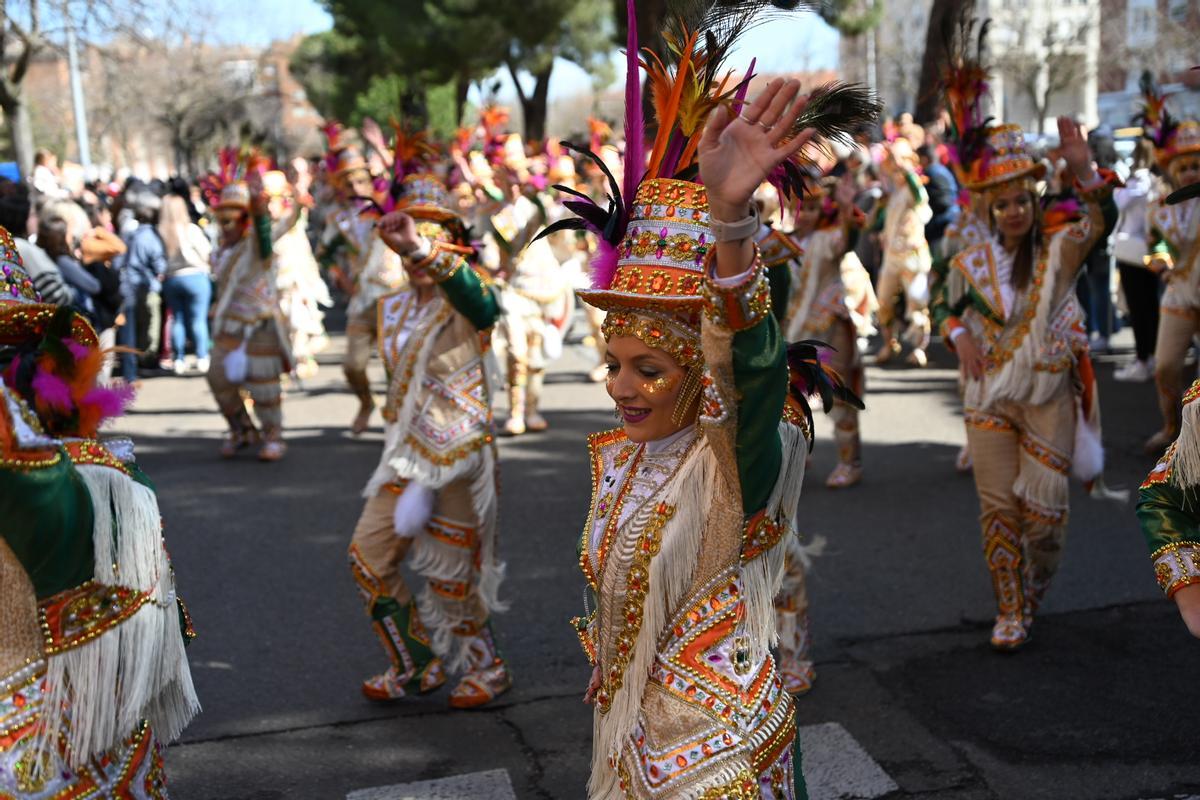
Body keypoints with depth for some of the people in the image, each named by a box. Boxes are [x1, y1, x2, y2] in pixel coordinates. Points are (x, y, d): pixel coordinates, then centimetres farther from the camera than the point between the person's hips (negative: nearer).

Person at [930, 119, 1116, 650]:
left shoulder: (1058, 253, -3)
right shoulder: (971, 262, 3)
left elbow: (1102, 221, -22)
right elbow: (943, 306, 18)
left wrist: (1083, 168, -38)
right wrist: (960, 336, -4)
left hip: (1048, 399, -1)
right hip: (989, 401, 1)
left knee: (1044, 508, 0)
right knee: (998, 507, 3)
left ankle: (1037, 585, 29)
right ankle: (1010, 610, 17)